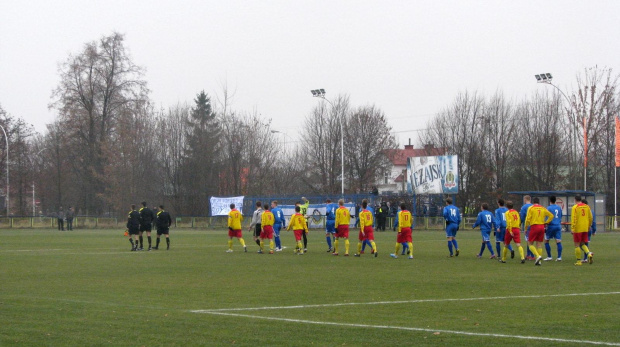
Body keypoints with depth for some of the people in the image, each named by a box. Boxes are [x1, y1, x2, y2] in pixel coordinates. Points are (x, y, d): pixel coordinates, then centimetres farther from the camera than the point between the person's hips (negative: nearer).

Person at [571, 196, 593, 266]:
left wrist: (572, 228, -13)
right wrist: (589, 226, 22)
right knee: (582, 244, 15)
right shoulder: (587, 206, 8)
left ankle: (579, 261, 4)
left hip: (577, 229, -5)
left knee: (577, 245, 3)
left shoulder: (575, 207, -8)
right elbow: (590, 218, 10)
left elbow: (573, 218, -14)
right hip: (585, 229, 5)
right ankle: (589, 254, -12)